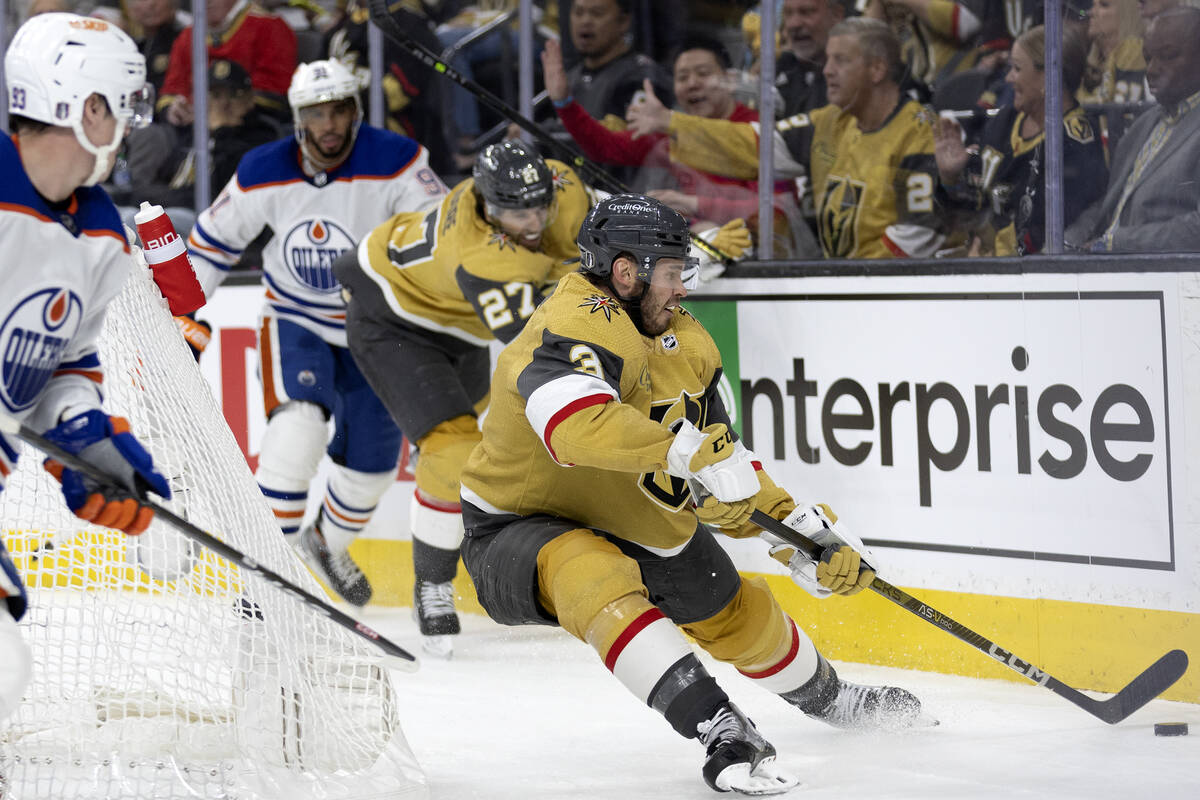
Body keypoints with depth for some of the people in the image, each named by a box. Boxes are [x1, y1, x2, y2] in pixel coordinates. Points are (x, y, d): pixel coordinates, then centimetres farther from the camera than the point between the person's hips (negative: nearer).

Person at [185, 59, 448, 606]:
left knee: (371, 460, 9)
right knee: (299, 423, -27)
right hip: (296, 321, -1)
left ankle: (328, 544, 39)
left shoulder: (394, 163, -20)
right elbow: (213, 238, 2)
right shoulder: (264, 173, -12)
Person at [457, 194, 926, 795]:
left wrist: (805, 531, -5)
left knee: (739, 612, 18)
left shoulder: (686, 346, -1)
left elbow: (722, 473, 6)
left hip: (637, 526, 8)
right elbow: (576, 422, -51)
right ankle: (720, 731, -45)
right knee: (598, 580, -39)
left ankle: (825, 697, 51)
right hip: (518, 533, -8)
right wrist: (690, 452, -52)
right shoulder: (577, 326, -30)